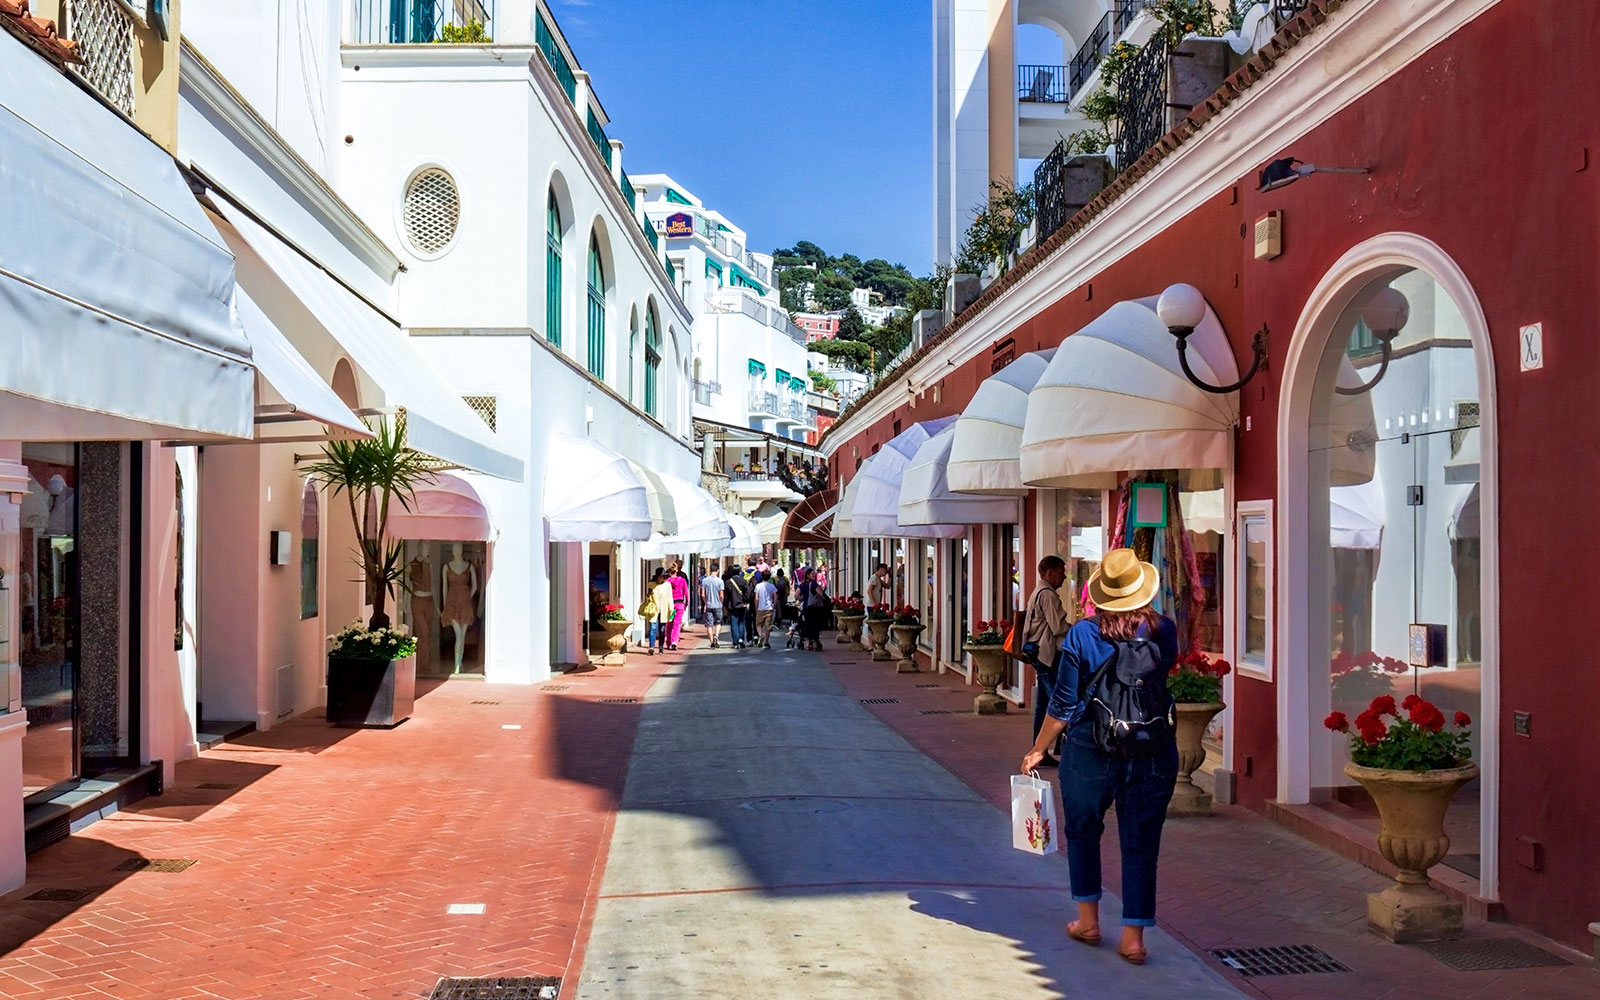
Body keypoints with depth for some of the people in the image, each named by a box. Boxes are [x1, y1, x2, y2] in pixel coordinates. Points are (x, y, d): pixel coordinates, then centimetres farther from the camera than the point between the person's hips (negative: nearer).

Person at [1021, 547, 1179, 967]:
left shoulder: (1082, 635, -10)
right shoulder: (1164, 630, -5)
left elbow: (1063, 704, -7)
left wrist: (1038, 749, 4)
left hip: (1091, 750, -1)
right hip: (1153, 754, 1)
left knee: (1082, 831, 19)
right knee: (1141, 843, 9)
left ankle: (1088, 921, 26)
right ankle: (1133, 936, 12)